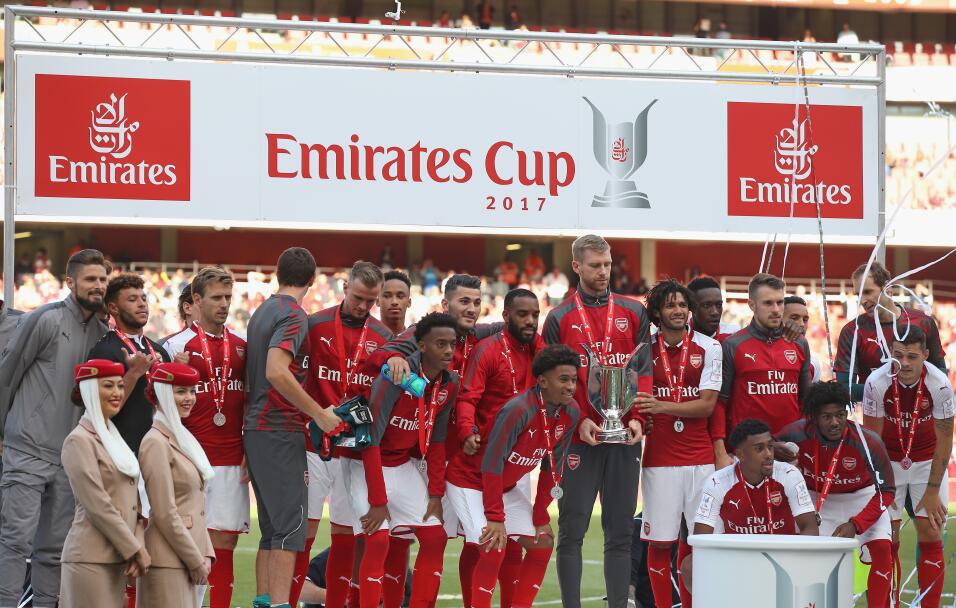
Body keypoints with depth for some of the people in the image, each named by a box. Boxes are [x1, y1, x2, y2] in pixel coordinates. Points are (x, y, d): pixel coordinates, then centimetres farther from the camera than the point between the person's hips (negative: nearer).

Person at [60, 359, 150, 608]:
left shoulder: (115, 438, 17)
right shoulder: (79, 441, -8)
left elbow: (132, 500, 15)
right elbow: (97, 506, -13)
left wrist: (137, 546, -1)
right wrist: (135, 549, -11)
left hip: (117, 558, 8)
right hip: (90, 559, -8)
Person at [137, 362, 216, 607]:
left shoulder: (183, 438, 16)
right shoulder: (156, 443, -11)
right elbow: (165, 514, -15)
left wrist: (205, 555, 7)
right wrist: (196, 561, -12)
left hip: (191, 558, 9)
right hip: (169, 563, -9)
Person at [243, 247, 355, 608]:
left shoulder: (262, 312, 17)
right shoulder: (294, 315, -11)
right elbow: (276, 372, -24)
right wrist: (318, 413, -19)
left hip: (256, 428, 9)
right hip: (280, 432, -9)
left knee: (272, 528, 12)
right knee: (290, 525, -9)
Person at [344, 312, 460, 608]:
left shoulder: (450, 383, -4)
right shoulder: (396, 376, -25)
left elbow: (436, 442, 6)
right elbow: (371, 439, -24)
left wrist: (436, 494, 0)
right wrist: (377, 502, -25)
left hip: (405, 465, 7)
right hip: (367, 463, -7)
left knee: (435, 538, -1)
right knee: (378, 540, -20)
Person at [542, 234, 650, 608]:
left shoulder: (633, 313, 11)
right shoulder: (560, 319, 6)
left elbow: (643, 369, 6)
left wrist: (637, 417, -9)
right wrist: (579, 420, -12)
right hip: (580, 437, -2)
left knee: (620, 531, 4)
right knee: (572, 531, -2)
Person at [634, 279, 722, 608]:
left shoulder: (708, 348, 2)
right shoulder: (645, 349, 5)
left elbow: (707, 405, -6)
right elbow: (636, 401, 12)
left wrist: (662, 406, -18)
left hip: (700, 457, 0)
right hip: (659, 456, 0)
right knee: (660, 541, -2)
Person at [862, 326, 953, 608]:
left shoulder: (940, 384, -23)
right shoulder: (877, 382, -23)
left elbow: (944, 440, -14)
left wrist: (933, 491, -14)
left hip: (927, 461, 0)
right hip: (888, 461, 0)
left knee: (931, 537, -6)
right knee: (888, 539, -4)